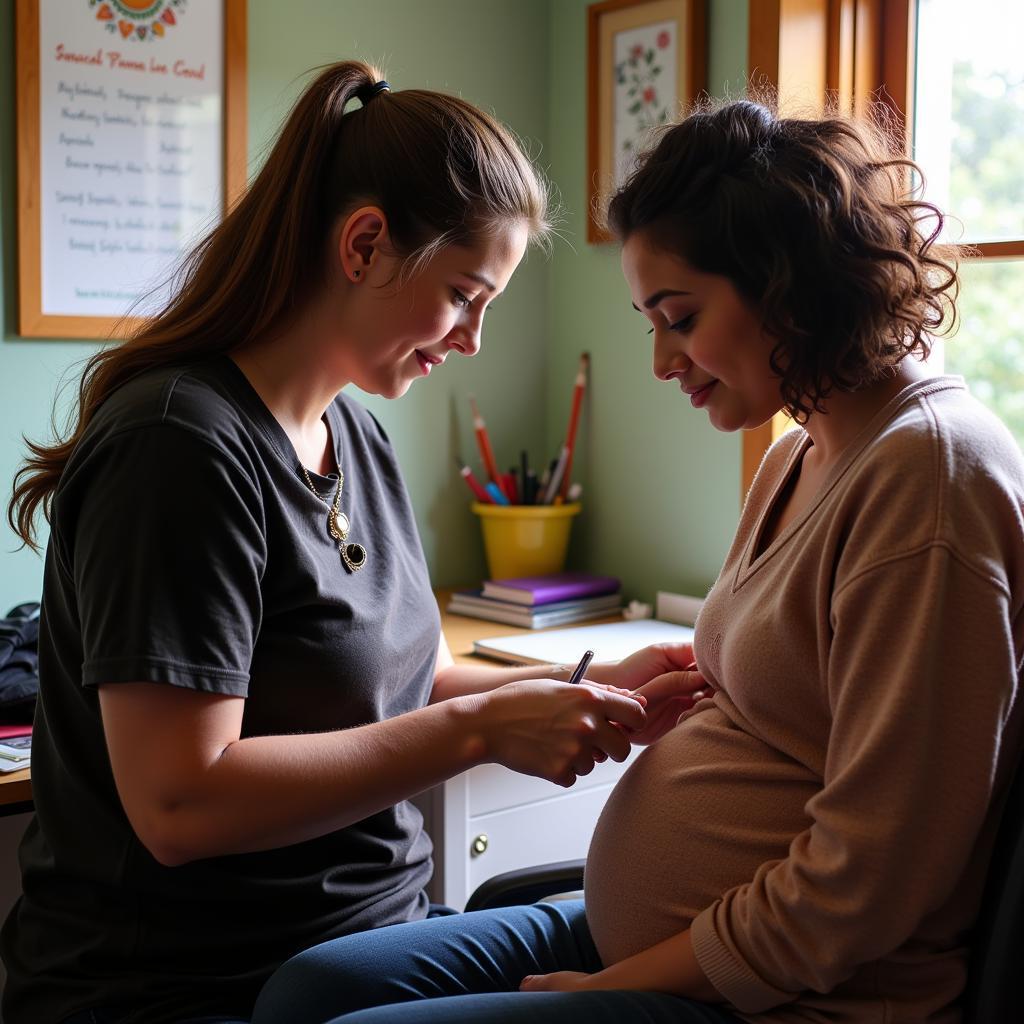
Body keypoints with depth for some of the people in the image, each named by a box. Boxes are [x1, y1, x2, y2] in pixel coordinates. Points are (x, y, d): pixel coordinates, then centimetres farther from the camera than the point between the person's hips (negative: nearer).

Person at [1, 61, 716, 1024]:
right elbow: (180, 804, -23)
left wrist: (586, 690, -2)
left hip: (378, 930, 8)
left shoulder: (360, 437, 8)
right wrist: (482, 728, -22)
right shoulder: (179, 445, -19)